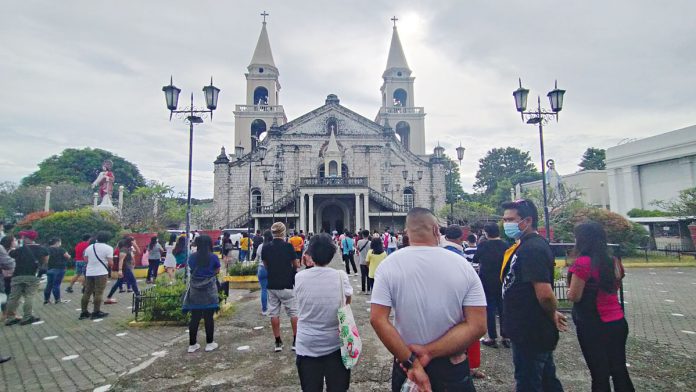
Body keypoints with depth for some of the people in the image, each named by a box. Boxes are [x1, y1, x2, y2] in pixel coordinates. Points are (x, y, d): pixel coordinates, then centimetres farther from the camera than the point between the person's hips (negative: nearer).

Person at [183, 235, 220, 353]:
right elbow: (217, 271, 0)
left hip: (195, 290, 3)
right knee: (208, 317, 6)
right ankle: (209, 343, 14)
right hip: (209, 290, -3)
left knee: (195, 318, 10)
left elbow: (191, 269, 8)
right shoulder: (213, 257, -9)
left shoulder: (192, 257, -2)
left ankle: (192, 344, 17)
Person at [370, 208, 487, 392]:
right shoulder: (463, 266, -10)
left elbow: (377, 319, -17)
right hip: (452, 368, 0)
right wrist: (428, 351, -15)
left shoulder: (389, 265, -12)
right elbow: (477, 325, -14)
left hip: (406, 364, 1)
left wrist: (411, 362, -14)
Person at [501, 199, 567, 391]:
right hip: (534, 332, 10)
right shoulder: (531, 245, 10)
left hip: (530, 335, -10)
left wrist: (552, 315, -11)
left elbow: (544, 293, -30)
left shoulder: (531, 249, -22)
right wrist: (552, 315, 14)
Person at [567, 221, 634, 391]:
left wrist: (569, 290, 4)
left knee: (600, 374, 7)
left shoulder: (582, 262, -18)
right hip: (618, 322, 7)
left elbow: (574, 296, -15)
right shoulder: (613, 262, 4)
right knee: (619, 371, 19)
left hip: (594, 326, -6)